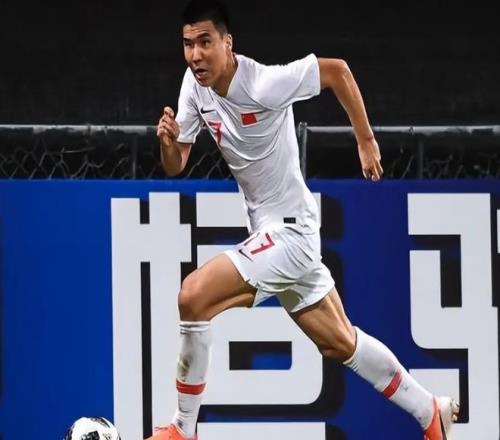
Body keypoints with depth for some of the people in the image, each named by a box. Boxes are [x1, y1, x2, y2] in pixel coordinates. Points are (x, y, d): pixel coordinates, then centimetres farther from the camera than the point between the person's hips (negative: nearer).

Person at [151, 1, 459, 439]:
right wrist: (168, 141, -21)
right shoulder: (195, 83, -3)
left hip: (288, 230, -8)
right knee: (340, 343, 19)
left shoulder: (263, 84, -24)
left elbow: (337, 70, -13)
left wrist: (367, 142, -5)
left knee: (193, 297, -20)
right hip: (268, 228, 8)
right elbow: (175, 167, 2)